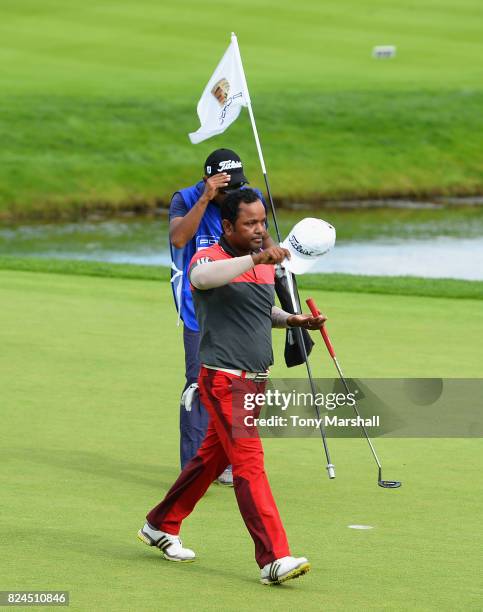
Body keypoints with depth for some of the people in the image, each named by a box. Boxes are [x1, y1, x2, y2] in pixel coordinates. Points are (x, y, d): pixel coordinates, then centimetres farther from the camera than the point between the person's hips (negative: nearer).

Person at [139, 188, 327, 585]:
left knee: (212, 457, 18)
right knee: (249, 464, -13)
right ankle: (274, 559, -19)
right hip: (224, 380, -8)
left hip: (256, 381, 8)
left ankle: (161, 526, 34)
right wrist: (255, 259, -47)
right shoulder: (210, 258, -12)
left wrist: (293, 321, 9)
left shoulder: (267, 263, 12)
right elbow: (202, 277, -38)